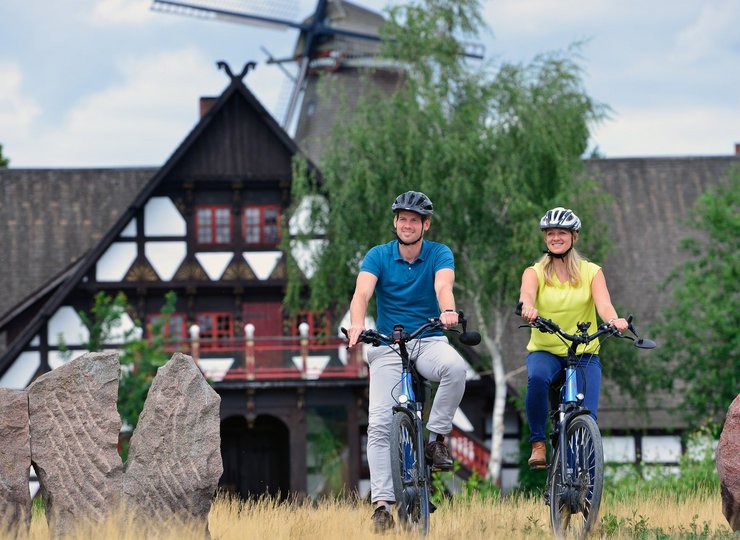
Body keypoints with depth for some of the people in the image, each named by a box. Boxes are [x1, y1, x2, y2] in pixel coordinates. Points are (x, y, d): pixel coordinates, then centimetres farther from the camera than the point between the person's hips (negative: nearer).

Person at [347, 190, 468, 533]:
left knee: (455, 366, -35)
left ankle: (436, 438, -17)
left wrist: (447, 311, -45)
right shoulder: (378, 256, -1)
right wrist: (357, 324, -38)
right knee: (379, 424, -13)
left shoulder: (439, 255, -1)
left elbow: (443, 286, -22)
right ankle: (382, 502, -12)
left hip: (429, 342, 0)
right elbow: (362, 292, -17)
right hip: (388, 347, 0)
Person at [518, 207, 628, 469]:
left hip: (584, 354, 1)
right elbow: (526, 293, -23)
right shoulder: (535, 272, 1)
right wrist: (528, 308, -48)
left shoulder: (591, 272, 3)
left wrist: (614, 319, -40)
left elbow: (603, 304, -15)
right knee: (537, 378, -36)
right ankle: (538, 444, -19)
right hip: (544, 351, -1)